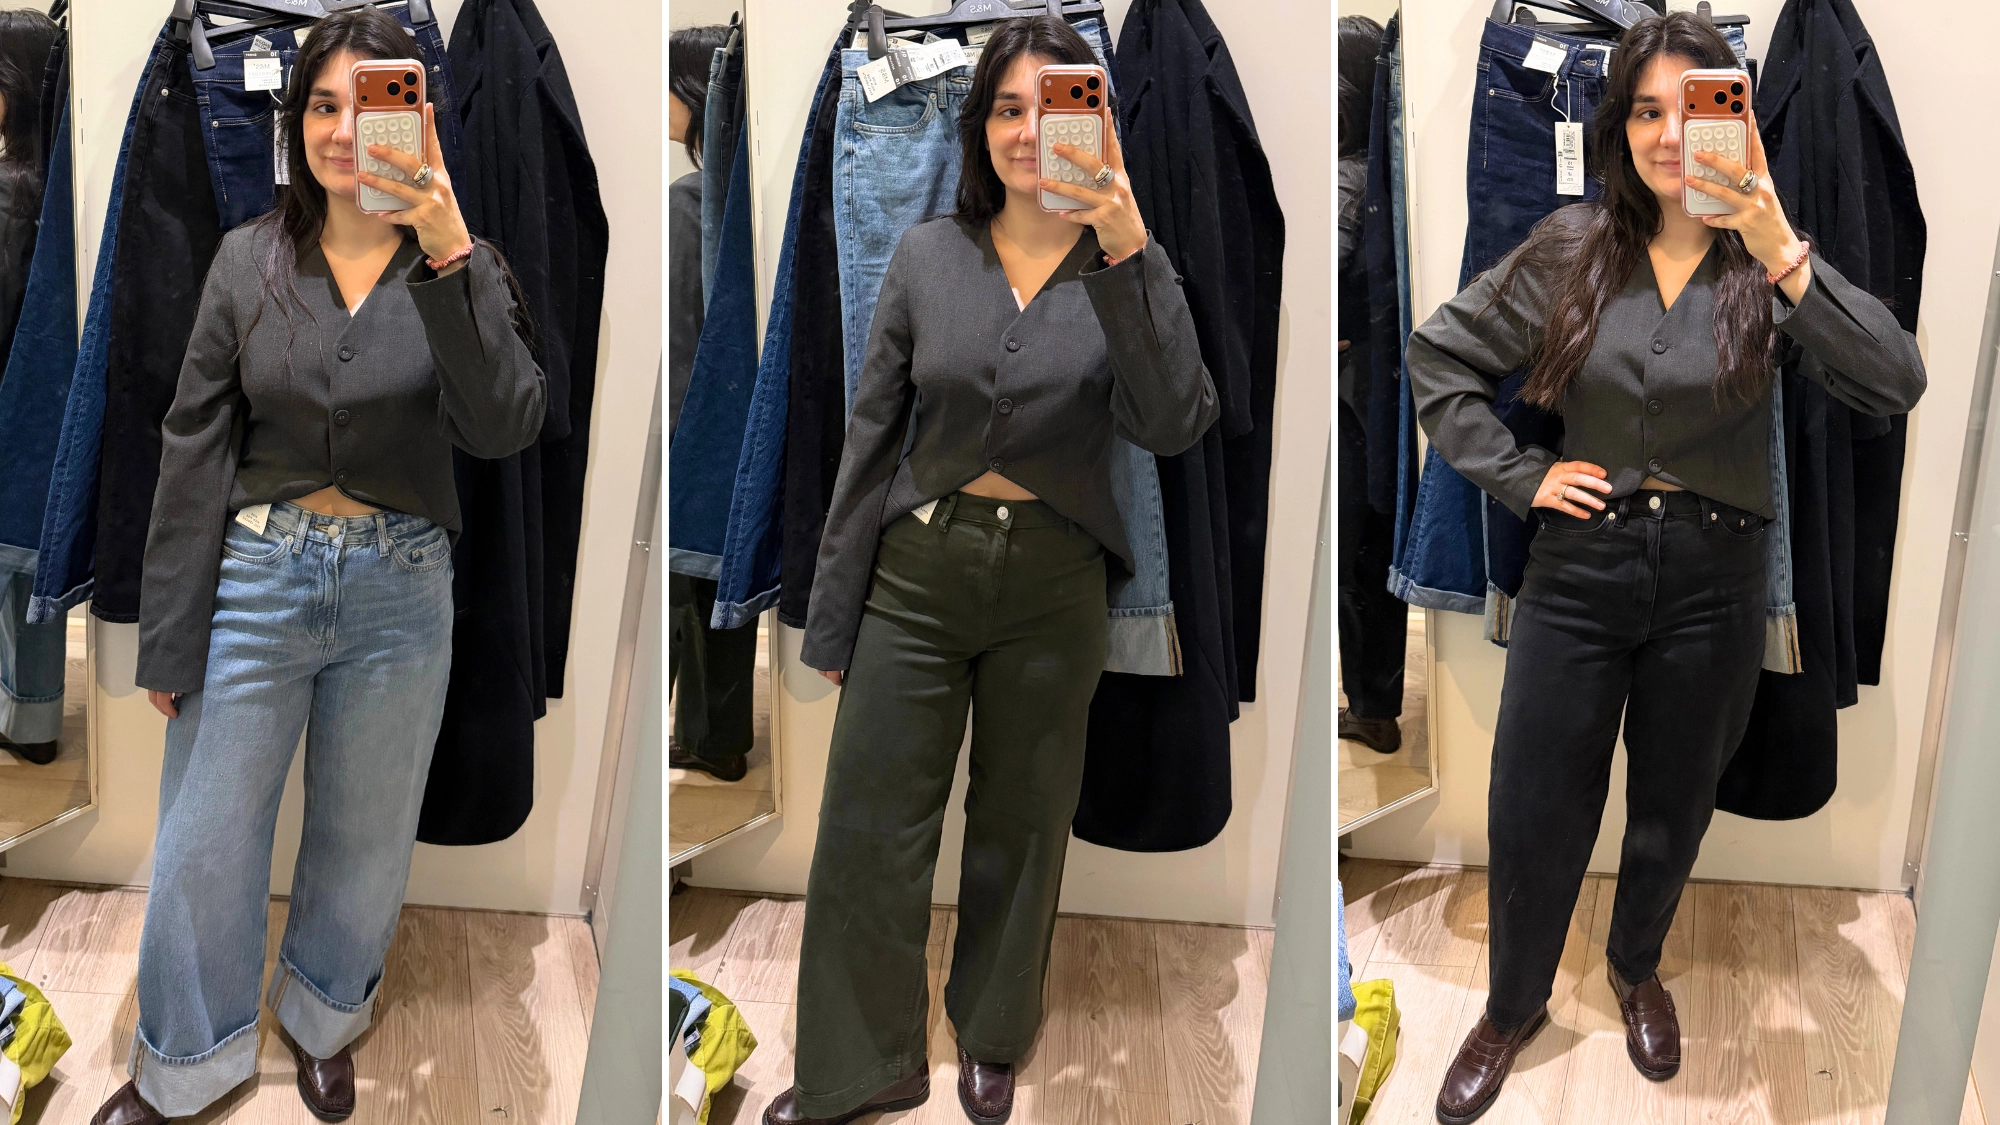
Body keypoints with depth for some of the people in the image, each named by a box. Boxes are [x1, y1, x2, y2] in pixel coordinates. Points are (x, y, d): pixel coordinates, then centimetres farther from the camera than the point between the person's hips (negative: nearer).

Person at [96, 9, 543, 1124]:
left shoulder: (461, 267, -5)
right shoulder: (250, 259, -1)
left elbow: (505, 426, -22)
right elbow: (195, 448, -1)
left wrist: (446, 255, -33)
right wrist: (169, 641, -2)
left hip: (399, 592, -1)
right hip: (254, 579, 1)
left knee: (365, 842, 16)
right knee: (204, 845, 10)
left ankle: (323, 1023, 44)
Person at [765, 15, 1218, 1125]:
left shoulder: (1127, 268, -2)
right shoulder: (927, 256, 1)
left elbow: (1173, 427, -19)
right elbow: (871, 438, 3)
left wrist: (1128, 251, -27)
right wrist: (831, 616, 4)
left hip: (1051, 585, -1)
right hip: (917, 572, 1)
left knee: (1021, 825, 14)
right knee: (868, 825, 4)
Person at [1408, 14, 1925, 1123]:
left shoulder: (1767, 264, -7)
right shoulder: (1571, 250, -4)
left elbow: (1896, 384, -21)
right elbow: (1437, 356, 5)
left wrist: (1781, 252, -32)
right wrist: (1519, 476, -4)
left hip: (1712, 575, 0)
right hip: (1581, 562, 0)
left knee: (1673, 805, 18)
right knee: (1530, 813, 7)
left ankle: (1636, 967, 46)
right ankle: (1513, 1007, 30)